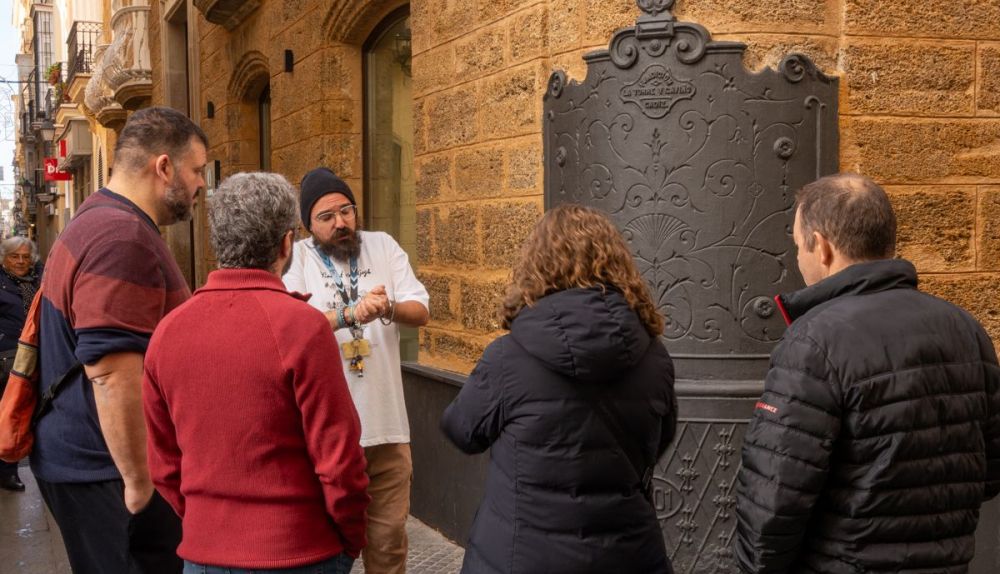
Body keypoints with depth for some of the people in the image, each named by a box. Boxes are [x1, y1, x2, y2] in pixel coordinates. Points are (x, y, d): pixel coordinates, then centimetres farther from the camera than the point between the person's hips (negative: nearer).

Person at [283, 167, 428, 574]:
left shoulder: (384, 247, 6)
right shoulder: (296, 258, -2)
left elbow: (420, 310, 1)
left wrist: (389, 309, -21)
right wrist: (350, 314, -28)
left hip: (386, 421, 3)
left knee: (388, 534, 12)